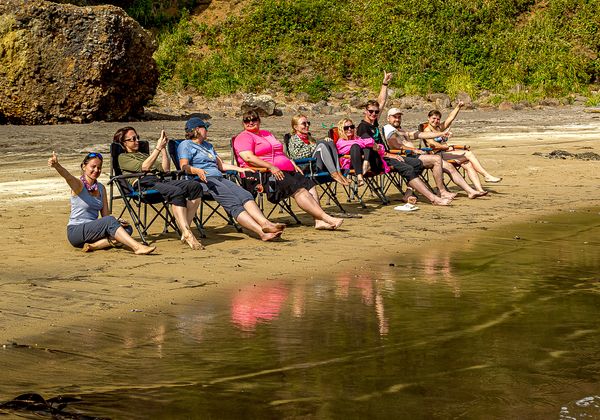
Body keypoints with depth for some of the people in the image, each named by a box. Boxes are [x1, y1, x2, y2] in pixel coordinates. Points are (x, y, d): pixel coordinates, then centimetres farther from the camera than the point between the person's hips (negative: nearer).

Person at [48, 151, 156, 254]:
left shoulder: (101, 188, 11)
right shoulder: (78, 185, -8)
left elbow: (105, 215, 9)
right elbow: (67, 176, -31)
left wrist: (117, 222, -13)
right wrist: (56, 165, -54)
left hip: (93, 230, 7)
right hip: (75, 232, -7)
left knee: (127, 228, -15)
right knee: (110, 220, -30)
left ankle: (94, 246, -27)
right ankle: (137, 247, -37)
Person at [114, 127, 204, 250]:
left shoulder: (143, 155, 37)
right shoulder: (123, 157, 14)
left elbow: (165, 169, 24)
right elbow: (144, 167, -7)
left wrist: (163, 148, 15)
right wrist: (158, 147, -5)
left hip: (159, 180, 7)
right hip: (142, 184, -7)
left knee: (195, 186, -17)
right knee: (177, 191, -36)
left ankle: (185, 229, -25)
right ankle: (187, 234, -42)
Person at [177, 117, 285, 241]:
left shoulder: (208, 146, 34)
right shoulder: (185, 145, 9)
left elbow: (221, 165, 34)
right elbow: (184, 166, -7)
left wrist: (240, 169, 22)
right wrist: (197, 171, -27)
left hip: (219, 178, 7)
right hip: (204, 180, -7)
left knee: (245, 195, -22)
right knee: (233, 202, -28)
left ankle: (265, 223, -45)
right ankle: (261, 232, -44)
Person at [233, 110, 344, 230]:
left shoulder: (267, 134, 28)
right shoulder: (243, 137, 2)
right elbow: (248, 158, -15)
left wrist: (293, 164, 16)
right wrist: (271, 167, -22)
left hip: (286, 170, 8)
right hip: (266, 174, -8)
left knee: (309, 184, -14)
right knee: (298, 189, -25)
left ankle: (319, 220, -27)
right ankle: (326, 217, -31)